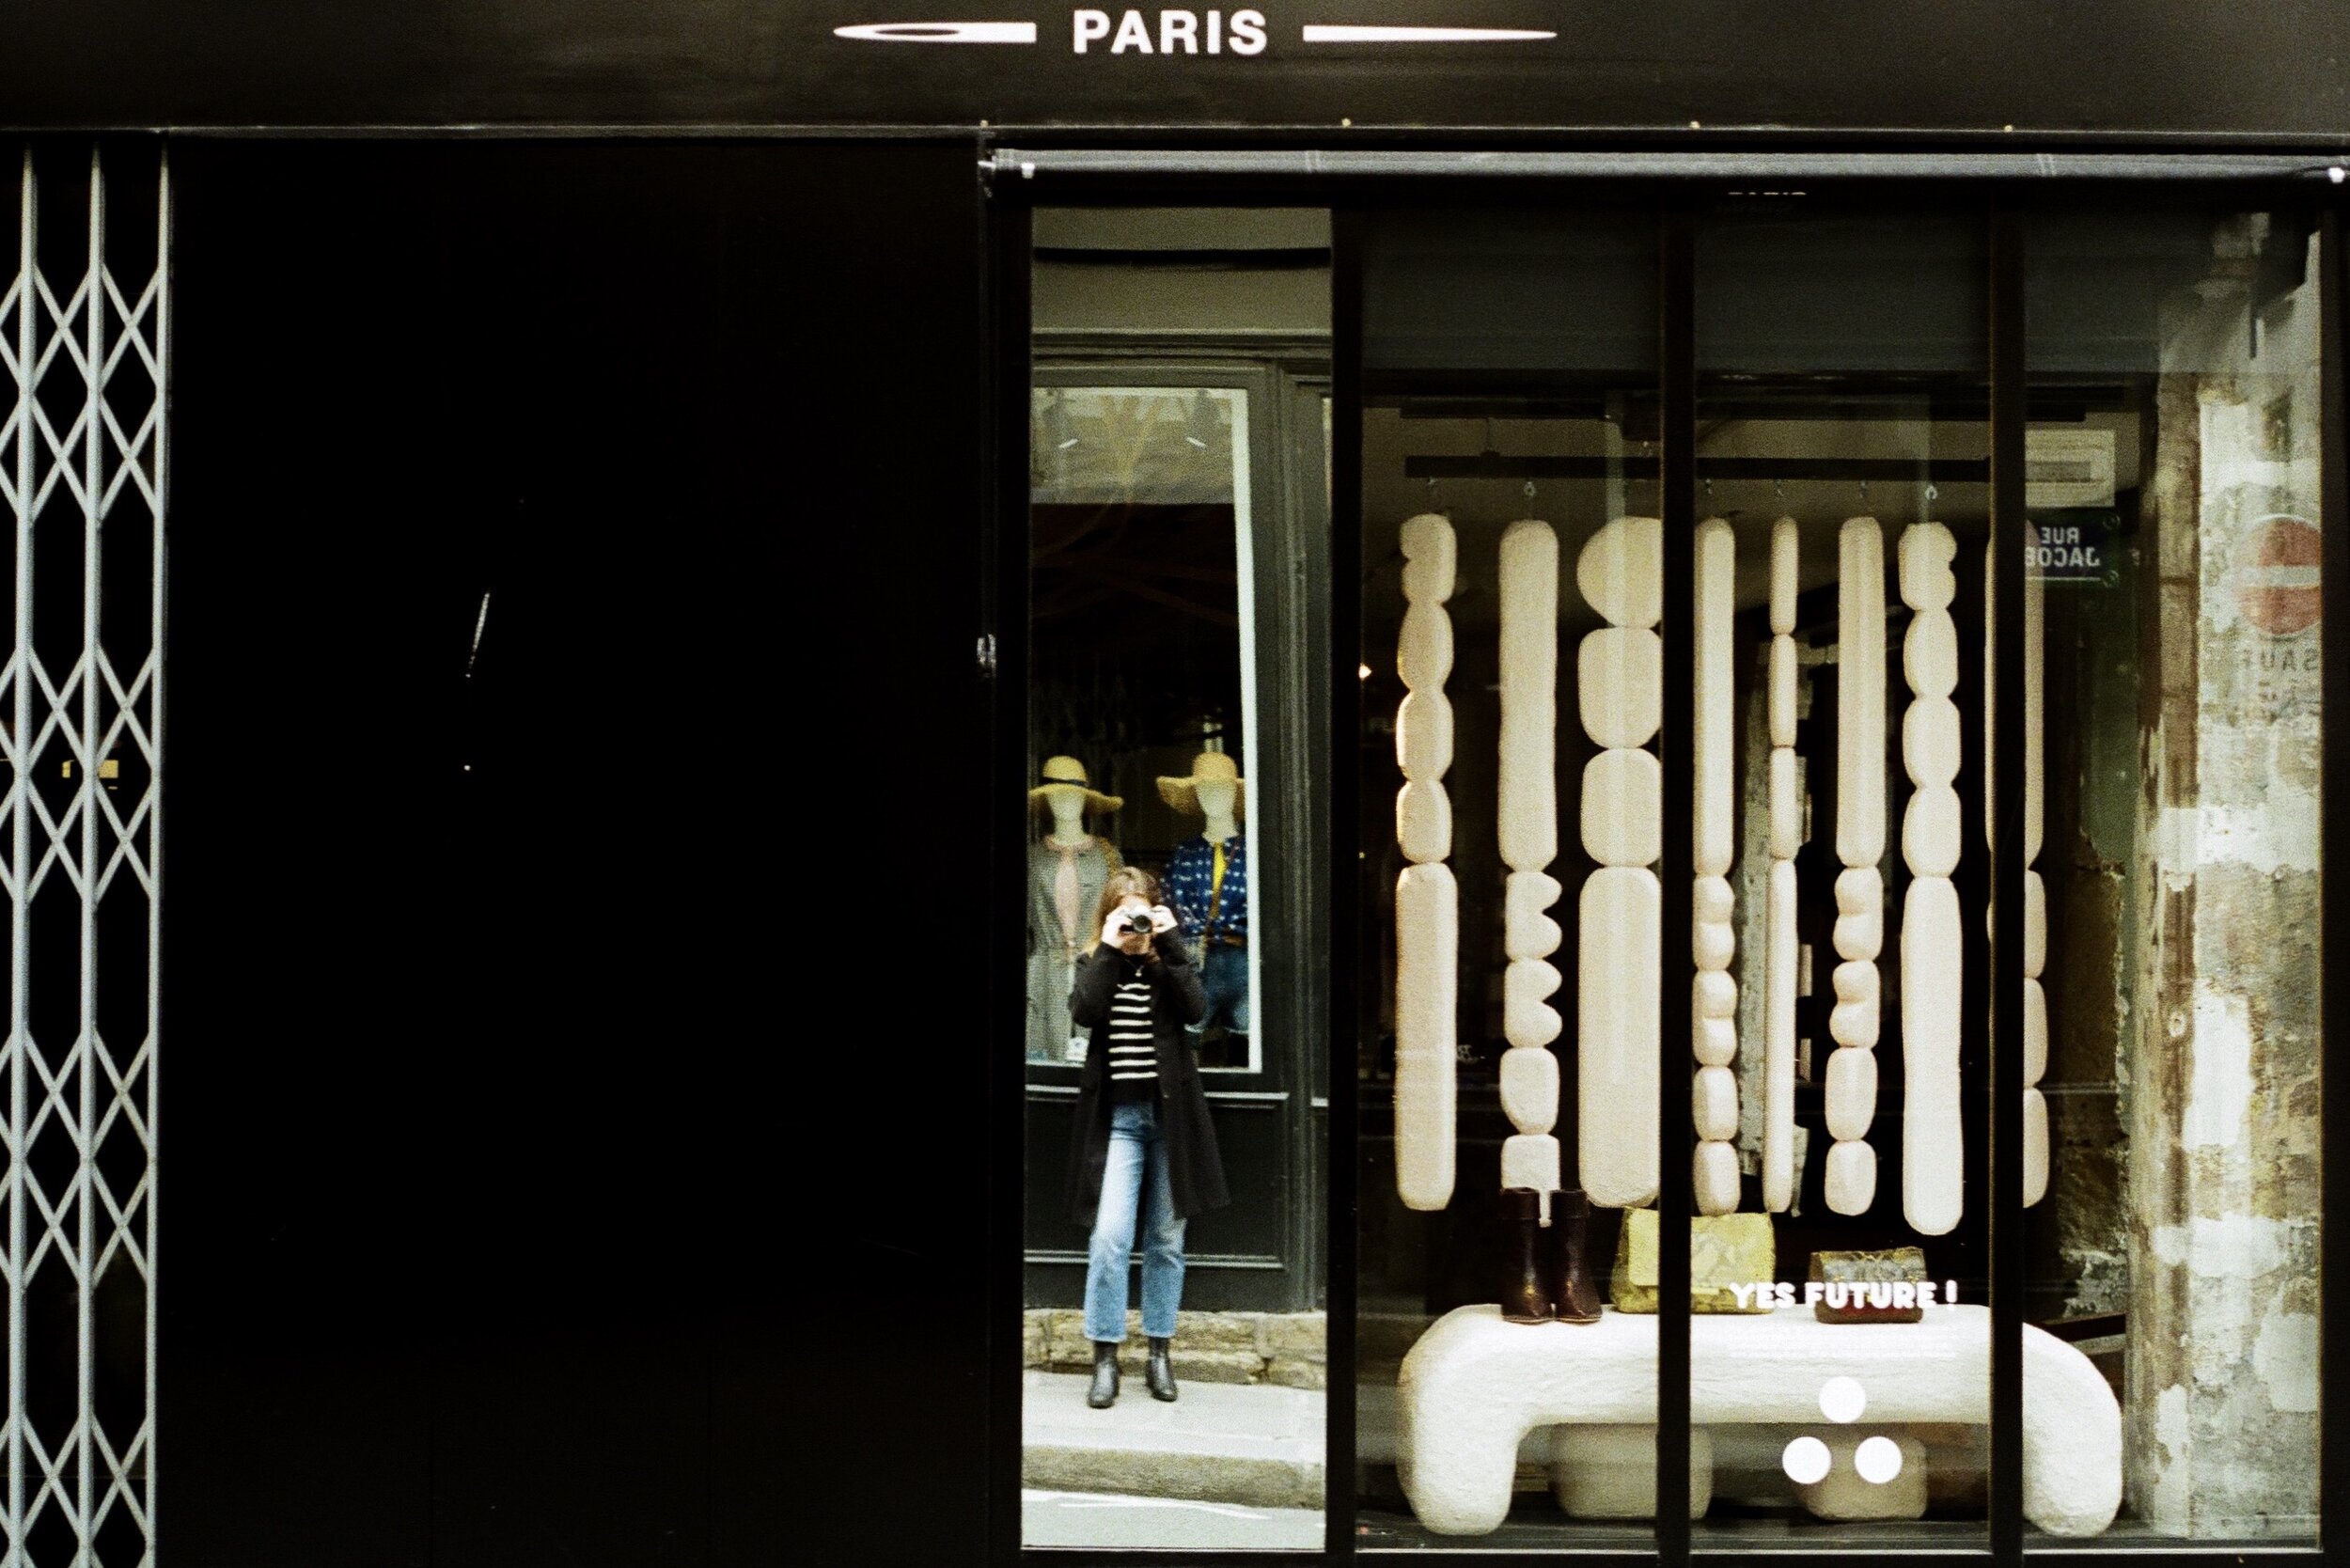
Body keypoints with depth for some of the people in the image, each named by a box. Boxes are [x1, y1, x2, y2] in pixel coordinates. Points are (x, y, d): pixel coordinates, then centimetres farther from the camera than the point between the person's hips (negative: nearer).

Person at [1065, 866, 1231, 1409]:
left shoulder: (1170, 964, 7)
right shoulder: (1096, 966, 7)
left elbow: (1196, 1008, -12)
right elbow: (1084, 1011, -14)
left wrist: (1170, 943, -14)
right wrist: (1110, 950, -15)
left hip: (1170, 1114, 1)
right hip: (1118, 1115, -1)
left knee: (1166, 1240, 7)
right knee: (1111, 1236, -13)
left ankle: (1159, 1352, 17)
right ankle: (1105, 1358, -6)